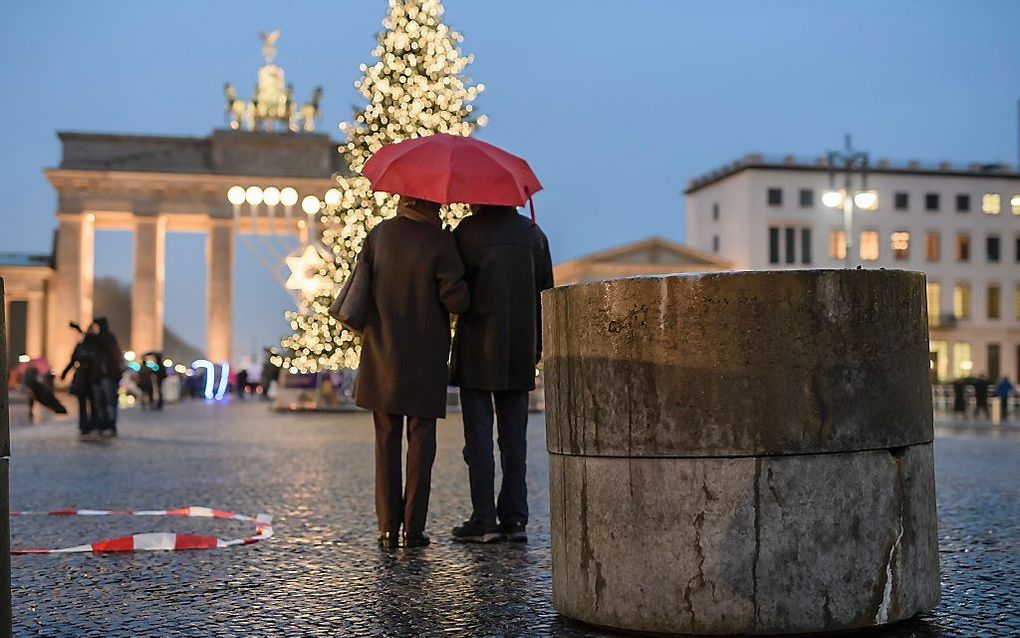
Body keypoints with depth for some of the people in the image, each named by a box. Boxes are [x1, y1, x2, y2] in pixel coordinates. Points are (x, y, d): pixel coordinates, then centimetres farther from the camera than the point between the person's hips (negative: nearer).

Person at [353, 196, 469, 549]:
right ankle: (414, 527, 6)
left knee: (386, 440, 9)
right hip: (426, 358, -3)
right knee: (421, 439, 6)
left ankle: (388, 527, 8)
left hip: (383, 356, 3)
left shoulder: (380, 233, 1)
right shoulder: (441, 242, -11)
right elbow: (456, 300, -13)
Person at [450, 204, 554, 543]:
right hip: (519, 353, 4)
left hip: (477, 351, -4)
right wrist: (536, 347, 13)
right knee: (514, 437, 9)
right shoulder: (533, 232, 6)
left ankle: (484, 521, 1)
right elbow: (545, 291, 8)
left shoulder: (468, 230, -7)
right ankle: (514, 518, 10)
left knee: (479, 436, 0)